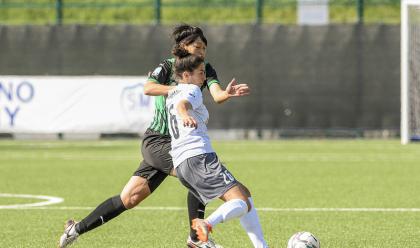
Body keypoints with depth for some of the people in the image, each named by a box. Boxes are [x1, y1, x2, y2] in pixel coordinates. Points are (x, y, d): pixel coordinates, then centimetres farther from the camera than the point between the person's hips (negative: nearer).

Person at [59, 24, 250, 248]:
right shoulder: (168, 67, -9)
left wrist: (227, 93, -38)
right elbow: (148, 88, -29)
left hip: (177, 144, 6)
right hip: (156, 141, -6)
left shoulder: (205, 70, 4)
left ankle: (77, 229, 16)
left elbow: (217, 95, -15)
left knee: (130, 198, 5)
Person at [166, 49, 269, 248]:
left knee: (244, 195, 18)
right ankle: (208, 223, -49)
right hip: (199, 157, -10)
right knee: (242, 203, -20)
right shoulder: (192, 90, -1)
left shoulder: (172, 93, 27)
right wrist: (185, 115, -50)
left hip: (179, 164, 10)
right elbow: (182, 104, -25)